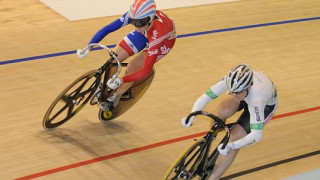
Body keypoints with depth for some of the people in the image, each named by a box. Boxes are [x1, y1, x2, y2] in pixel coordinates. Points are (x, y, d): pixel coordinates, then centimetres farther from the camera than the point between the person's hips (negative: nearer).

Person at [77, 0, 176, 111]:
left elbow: (146, 70, -44)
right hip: (144, 34, 4)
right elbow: (108, 28, -29)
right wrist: (88, 47, -39)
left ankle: (116, 96, 6)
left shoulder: (158, 33, -45)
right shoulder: (133, 15, -35)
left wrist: (120, 80, -53)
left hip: (164, 41, -4)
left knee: (132, 67, -19)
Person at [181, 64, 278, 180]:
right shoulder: (230, 81, -36)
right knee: (222, 111, -29)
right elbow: (205, 97, -33)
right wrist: (191, 116, -50)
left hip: (266, 104, -3)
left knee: (234, 138, -20)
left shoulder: (257, 97, -45)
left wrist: (231, 146, -61)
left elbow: (256, 135, -48)